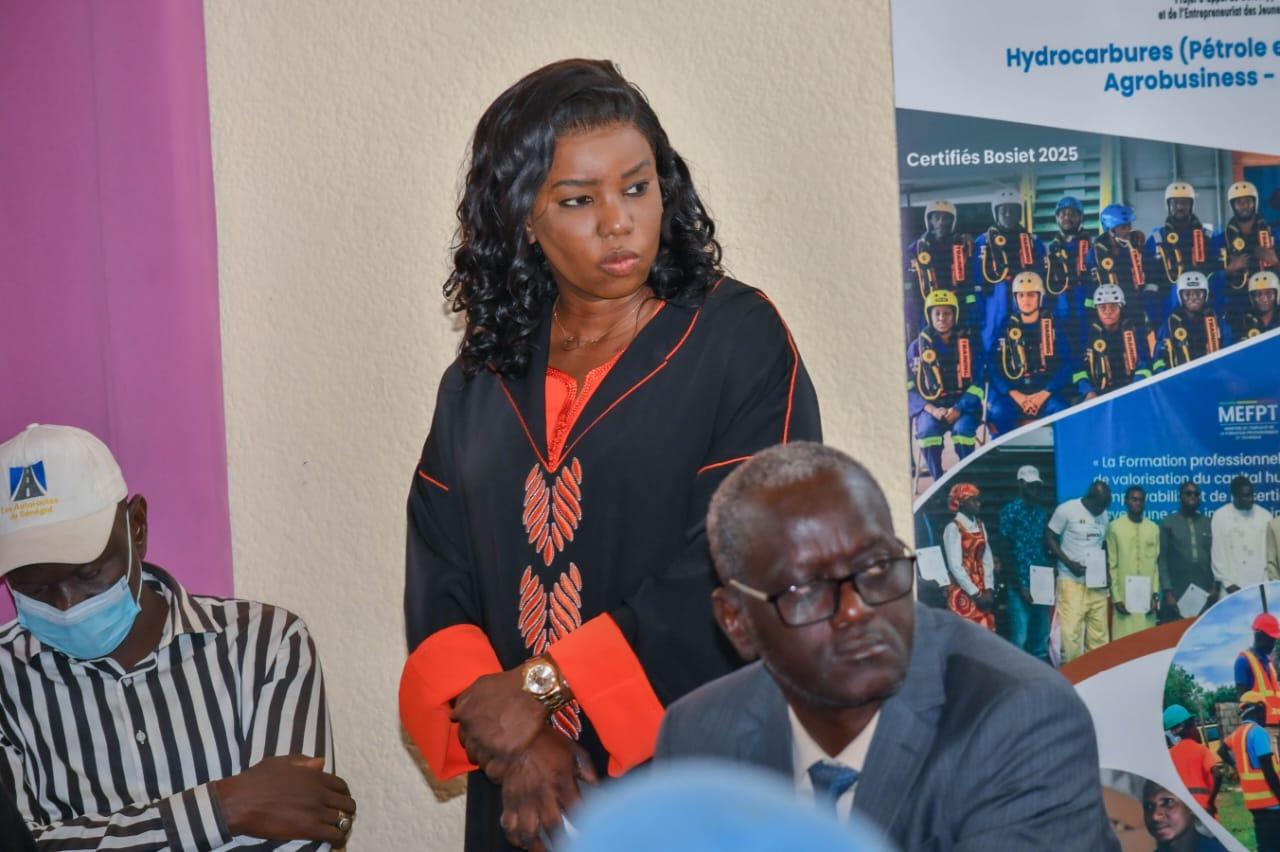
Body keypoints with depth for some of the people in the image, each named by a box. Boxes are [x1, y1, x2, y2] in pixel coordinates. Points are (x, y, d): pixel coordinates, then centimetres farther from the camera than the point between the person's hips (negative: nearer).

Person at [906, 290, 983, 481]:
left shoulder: (968, 343, 5)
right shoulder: (918, 346, 6)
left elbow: (977, 382, 0)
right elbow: (911, 387, 3)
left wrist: (959, 409, -15)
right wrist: (932, 410, -14)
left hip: (963, 406, 0)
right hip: (930, 407, 0)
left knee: (963, 428, -33)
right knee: (927, 429, -32)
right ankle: (938, 482, -19)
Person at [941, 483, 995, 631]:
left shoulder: (980, 526, 12)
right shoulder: (953, 528, -9)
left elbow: (987, 560, 8)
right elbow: (955, 566, -14)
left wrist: (989, 590, -4)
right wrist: (975, 594, -13)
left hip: (982, 593, 6)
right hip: (963, 593, -6)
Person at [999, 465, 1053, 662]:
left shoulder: (1041, 512, 15)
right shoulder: (1011, 510, -4)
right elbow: (1005, 550, -7)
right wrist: (1019, 586, -11)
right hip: (1021, 585, -6)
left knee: (1041, 639, 9)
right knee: (1020, 639, -8)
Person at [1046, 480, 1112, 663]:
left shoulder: (1103, 515, 11)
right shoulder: (1066, 510, -5)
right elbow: (1049, 539, -3)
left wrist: (1106, 567, 2)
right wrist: (1069, 563, -14)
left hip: (1097, 583, 5)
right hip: (1072, 581, -5)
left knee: (1099, 633, 2)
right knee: (1070, 631, -10)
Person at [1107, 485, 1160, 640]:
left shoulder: (1153, 529, 10)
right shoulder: (1115, 527, 2)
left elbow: (1155, 564, 10)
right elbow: (1112, 565, 2)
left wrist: (1155, 594, 2)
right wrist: (1116, 597, -4)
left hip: (1147, 597, 2)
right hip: (1124, 597, -2)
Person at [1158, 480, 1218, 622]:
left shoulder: (1208, 524, 14)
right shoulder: (1168, 523, 6)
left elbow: (1214, 557, 13)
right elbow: (1162, 560, 1)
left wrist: (1215, 586, 2)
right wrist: (1168, 592, -6)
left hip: (1205, 596, 2)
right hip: (1177, 595, -2)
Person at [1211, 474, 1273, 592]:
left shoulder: (1265, 516, 10)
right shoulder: (1220, 516, 4)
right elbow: (1218, 554, 1)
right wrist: (1228, 583, -7)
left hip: (1261, 587, 2)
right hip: (1233, 587, -2)